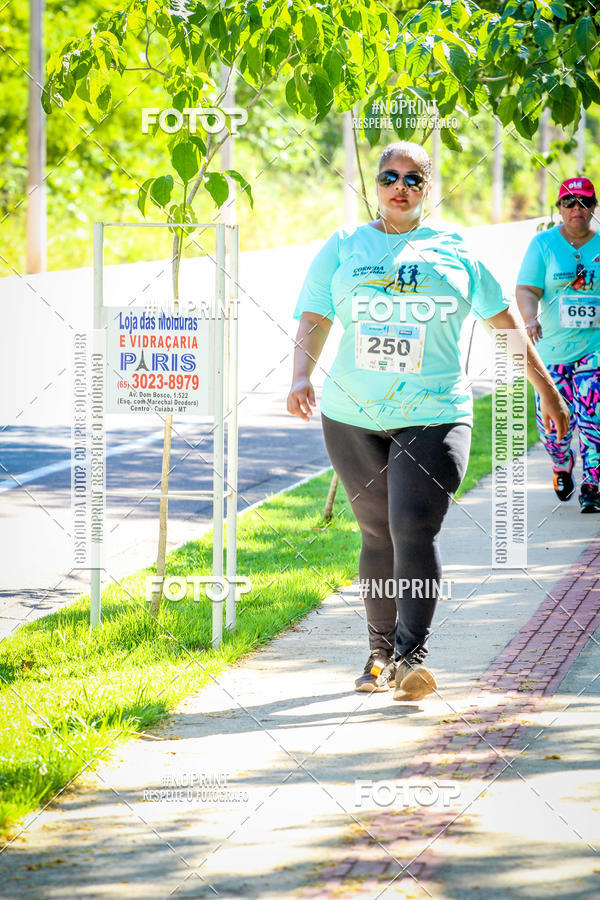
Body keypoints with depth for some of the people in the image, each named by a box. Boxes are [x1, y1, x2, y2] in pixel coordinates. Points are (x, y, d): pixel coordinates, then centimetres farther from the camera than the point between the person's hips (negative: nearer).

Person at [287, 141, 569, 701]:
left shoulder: (453, 251, 10)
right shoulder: (342, 247, 11)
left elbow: (503, 321, 18)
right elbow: (313, 321, 6)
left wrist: (546, 391, 20)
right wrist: (301, 378, -14)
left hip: (434, 415, -2)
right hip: (353, 417, 2)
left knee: (415, 531, -16)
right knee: (377, 535, 7)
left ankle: (411, 658, -19)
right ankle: (380, 654, 19)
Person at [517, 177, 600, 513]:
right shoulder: (544, 244, 3)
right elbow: (527, 289, -4)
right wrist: (531, 320, -23)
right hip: (552, 347, 0)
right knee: (553, 422, 2)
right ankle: (562, 466, 33)